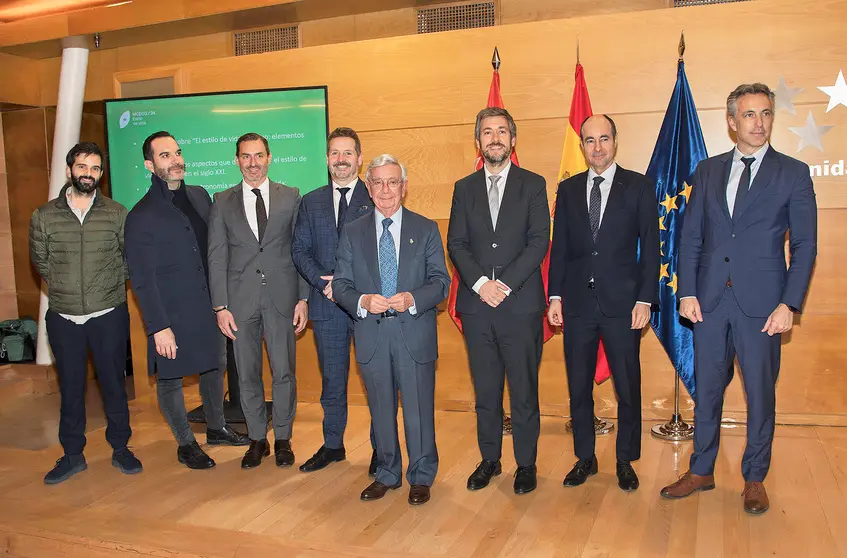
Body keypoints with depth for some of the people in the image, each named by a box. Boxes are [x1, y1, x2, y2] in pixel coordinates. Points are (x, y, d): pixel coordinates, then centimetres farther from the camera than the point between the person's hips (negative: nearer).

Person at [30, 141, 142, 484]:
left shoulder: (116, 214, -1)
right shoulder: (44, 217, 1)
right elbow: (40, 261, 11)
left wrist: (110, 284, 4)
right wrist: (65, 287, 8)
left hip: (109, 315, -1)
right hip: (63, 318, 1)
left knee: (114, 384, 9)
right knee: (70, 387, 11)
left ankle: (120, 448, 24)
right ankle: (72, 454, 25)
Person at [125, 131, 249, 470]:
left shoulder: (200, 197, 6)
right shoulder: (141, 217, -11)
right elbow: (142, 280, -12)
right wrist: (158, 327, -15)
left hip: (209, 306, 6)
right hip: (172, 314, -6)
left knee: (215, 369, 19)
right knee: (170, 379, 8)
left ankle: (217, 429, 39)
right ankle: (185, 445, 27)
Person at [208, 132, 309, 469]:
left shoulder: (291, 197, 5)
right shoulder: (223, 202, 7)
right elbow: (216, 256, 5)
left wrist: (303, 298, -3)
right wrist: (220, 306, -2)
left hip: (282, 296, -1)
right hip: (240, 299, 1)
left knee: (284, 372, 4)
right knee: (247, 374, 9)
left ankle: (283, 439, 20)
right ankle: (257, 439, 24)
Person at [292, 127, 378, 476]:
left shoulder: (376, 198, 1)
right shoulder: (311, 202, 12)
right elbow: (299, 249, 8)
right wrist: (323, 281, -9)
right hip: (327, 304, 3)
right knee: (332, 380, 13)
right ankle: (332, 445, 27)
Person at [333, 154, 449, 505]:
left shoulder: (426, 229, 5)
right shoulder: (352, 233, 8)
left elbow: (440, 281, 0)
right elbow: (340, 285, 5)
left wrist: (413, 299, -19)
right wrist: (363, 301, -16)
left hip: (415, 334, -1)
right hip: (372, 335, 2)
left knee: (419, 410, 4)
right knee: (381, 410, 13)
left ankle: (421, 477, 23)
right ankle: (387, 474, 31)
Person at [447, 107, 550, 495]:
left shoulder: (533, 185, 5)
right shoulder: (464, 188, 12)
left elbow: (539, 242, -5)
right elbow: (456, 244, 5)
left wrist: (504, 284, -14)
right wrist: (480, 283, -11)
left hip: (521, 303, -2)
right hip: (476, 304, 3)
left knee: (524, 388, 4)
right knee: (485, 390, 10)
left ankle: (526, 463, 18)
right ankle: (489, 459, 24)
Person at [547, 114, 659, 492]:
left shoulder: (639, 187, 1)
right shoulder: (568, 189, 9)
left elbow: (650, 247, -1)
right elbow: (559, 246, 9)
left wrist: (645, 299, -8)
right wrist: (555, 295, 2)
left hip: (622, 304, -2)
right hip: (578, 304, 2)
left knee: (628, 387, 7)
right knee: (578, 387, 10)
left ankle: (625, 461, 24)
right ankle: (585, 458, 26)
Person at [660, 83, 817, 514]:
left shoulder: (793, 173, 1)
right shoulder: (708, 171, 8)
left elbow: (804, 245, -2)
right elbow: (690, 236, 7)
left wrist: (789, 304, -10)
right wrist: (687, 292, -2)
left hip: (761, 303, -2)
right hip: (710, 300, 2)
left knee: (760, 394, 8)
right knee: (706, 389, 11)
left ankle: (754, 479, 26)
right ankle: (701, 471, 27)